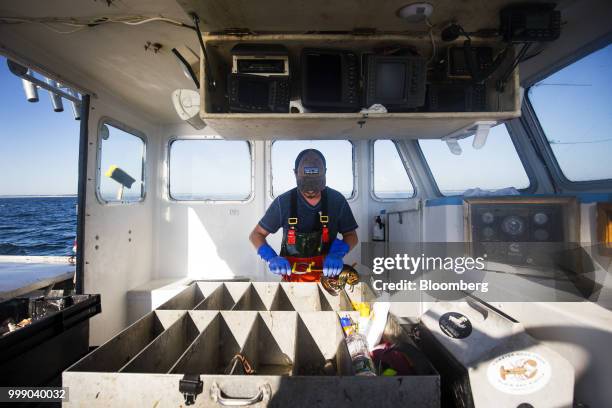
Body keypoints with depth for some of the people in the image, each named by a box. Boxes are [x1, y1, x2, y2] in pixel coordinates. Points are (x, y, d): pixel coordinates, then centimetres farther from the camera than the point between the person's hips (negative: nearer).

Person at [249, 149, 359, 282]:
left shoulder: (336, 200, -10)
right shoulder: (283, 202, -12)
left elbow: (351, 236, -1)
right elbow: (256, 234, -4)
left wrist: (337, 254, -23)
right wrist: (272, 258, -23)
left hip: (327, 270, 1)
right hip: (293, 275, 0)